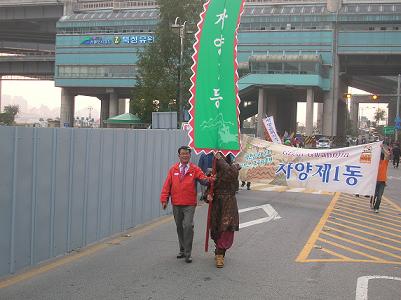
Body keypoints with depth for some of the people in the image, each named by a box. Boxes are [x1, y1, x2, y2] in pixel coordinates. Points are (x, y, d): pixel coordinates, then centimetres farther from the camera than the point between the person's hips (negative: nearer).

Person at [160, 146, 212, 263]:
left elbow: (203, 179, -10)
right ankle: (182, 250, 27)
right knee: (179, 227, 13)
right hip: (176, 204, 3)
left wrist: (208, 180, -33)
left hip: (189, 204, -3)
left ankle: (188, 253, -3)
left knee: (188, 226, -12)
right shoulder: (173, 169, 7)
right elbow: (167, 185, 5)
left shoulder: (195, 169, 1)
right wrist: (164, 199, -3)